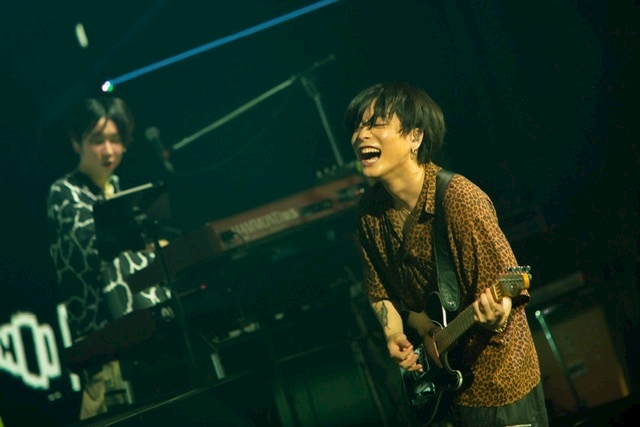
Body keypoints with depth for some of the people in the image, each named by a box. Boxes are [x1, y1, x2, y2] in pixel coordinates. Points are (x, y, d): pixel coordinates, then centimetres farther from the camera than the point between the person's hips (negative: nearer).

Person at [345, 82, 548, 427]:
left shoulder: (460, 198, -22)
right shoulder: (370, 211, -4)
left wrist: (494, 318, -40)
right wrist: (394, 331, -8)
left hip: (497, 378, -6)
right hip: (438, 380, 6)